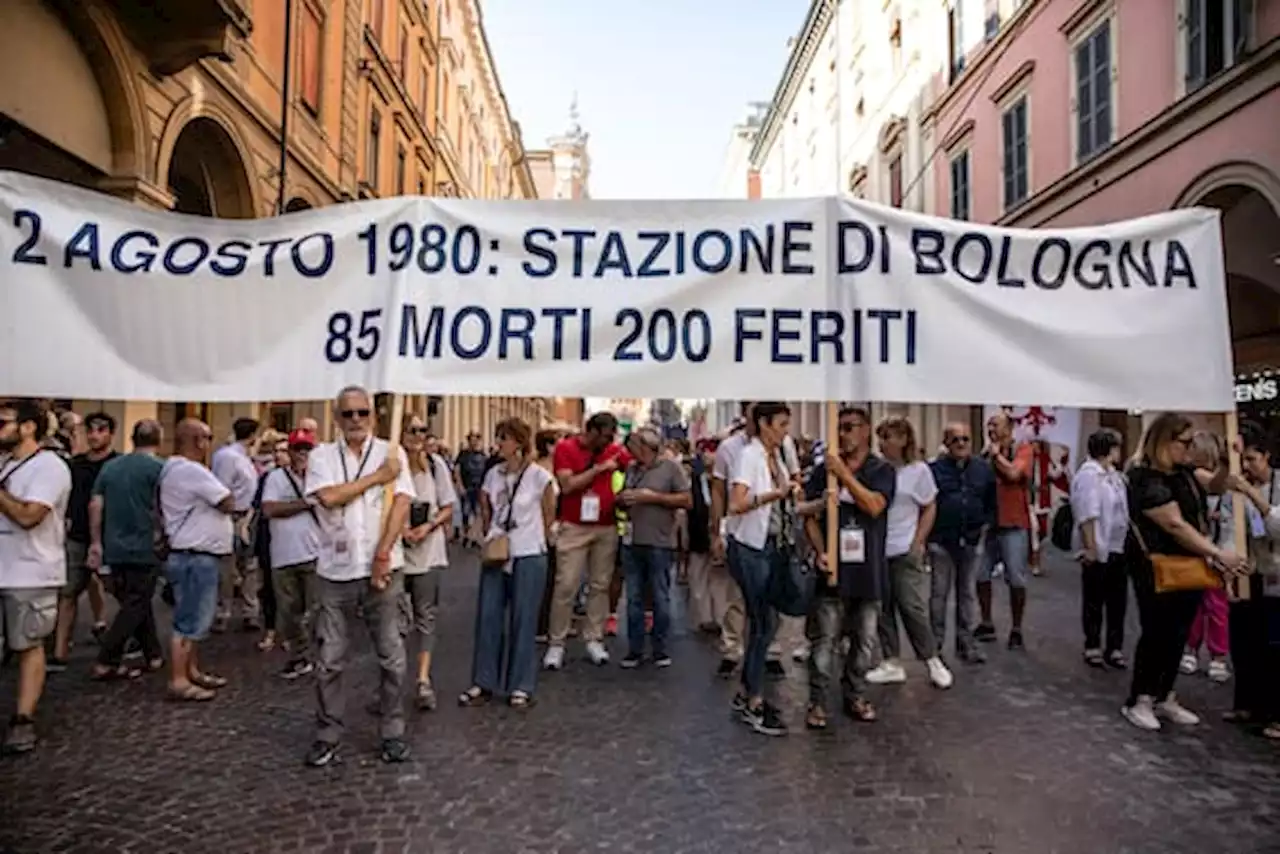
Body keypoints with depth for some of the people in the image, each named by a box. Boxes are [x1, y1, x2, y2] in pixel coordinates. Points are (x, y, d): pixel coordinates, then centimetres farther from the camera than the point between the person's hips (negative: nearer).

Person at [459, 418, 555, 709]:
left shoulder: (540, 477, -10)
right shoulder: (493, 474, 4)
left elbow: (549, 518, 0)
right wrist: (491, 537, 12)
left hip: (528, 557, -4)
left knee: (522, 621, 4)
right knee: (487, 617, 6)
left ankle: (521, 686, 16)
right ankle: (484, 683, 19)